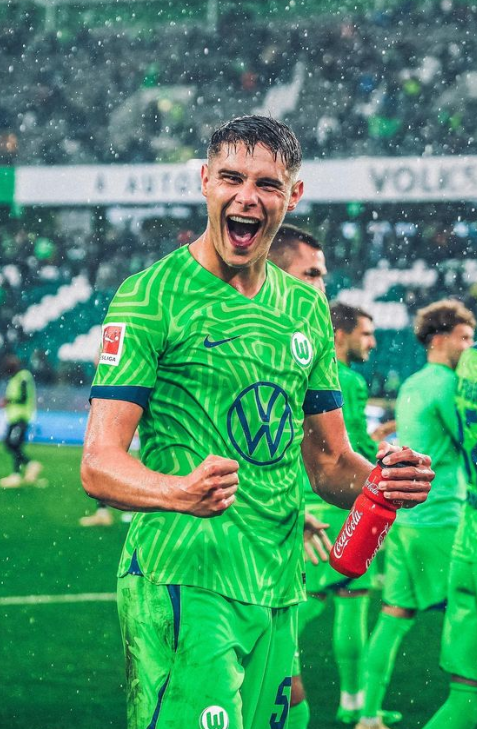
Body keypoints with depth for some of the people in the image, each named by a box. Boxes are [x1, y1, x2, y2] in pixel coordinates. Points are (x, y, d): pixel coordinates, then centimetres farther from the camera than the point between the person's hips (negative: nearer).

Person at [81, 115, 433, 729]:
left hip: (279, 594, 6)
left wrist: (385, 479, -3)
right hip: (185, 582, -6)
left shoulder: (306, 308, 14)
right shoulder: (152, 295, -6)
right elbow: (99, 465, -12)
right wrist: (180, 491, -33)